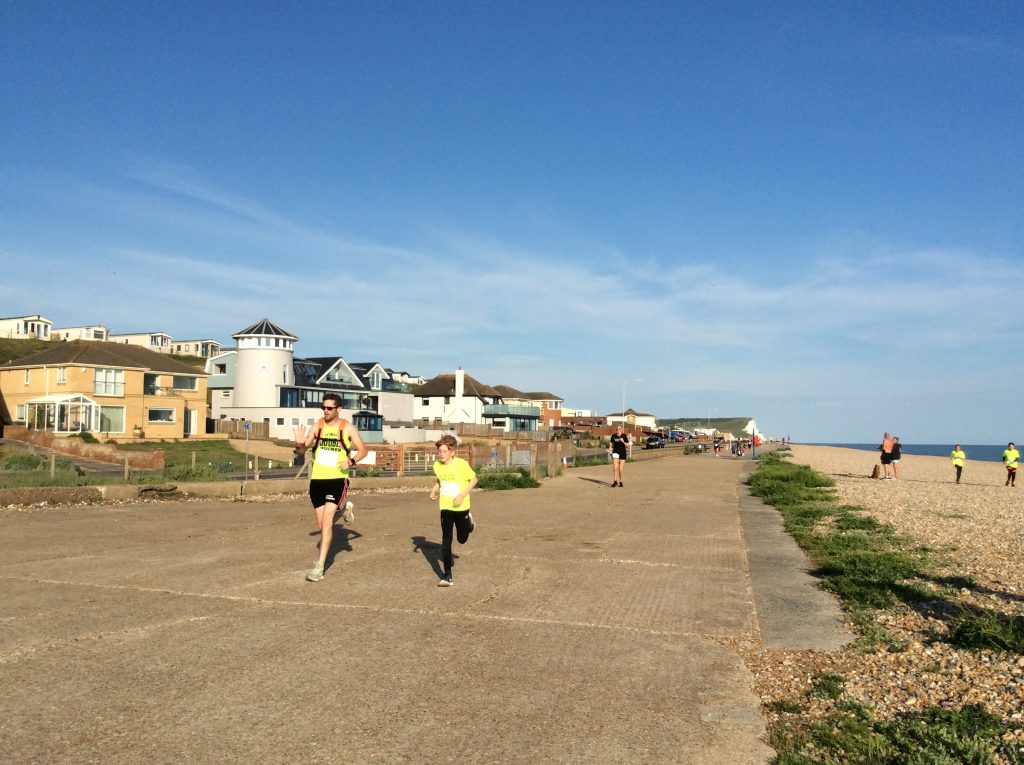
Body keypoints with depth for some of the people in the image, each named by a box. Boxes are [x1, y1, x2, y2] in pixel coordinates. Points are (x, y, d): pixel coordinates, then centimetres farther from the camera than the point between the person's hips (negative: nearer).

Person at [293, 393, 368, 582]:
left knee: (327, 521, -14)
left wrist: (351, 461, -16)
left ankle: (320, 566, -7)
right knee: (321, 524, 11)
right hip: (317, 479, 4)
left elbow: (363, 450, 3)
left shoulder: (347, 428, -4)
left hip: (337, 479, -4)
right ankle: (343, 508, 45)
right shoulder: (317, 427, 3)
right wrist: (299, 443, -19)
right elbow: (302, 450, 4)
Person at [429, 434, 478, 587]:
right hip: (445, 507, 2)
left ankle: (469, 522, 45)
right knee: (446, 541, -3)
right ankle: (447, 576, 1)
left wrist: (462, 495, -18)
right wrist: (434, 489, -5)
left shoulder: (461, 464, -18)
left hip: (461, 507, -2)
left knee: (462, 539, 13)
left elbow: (474, 479, -8)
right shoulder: (437, 465, -5)